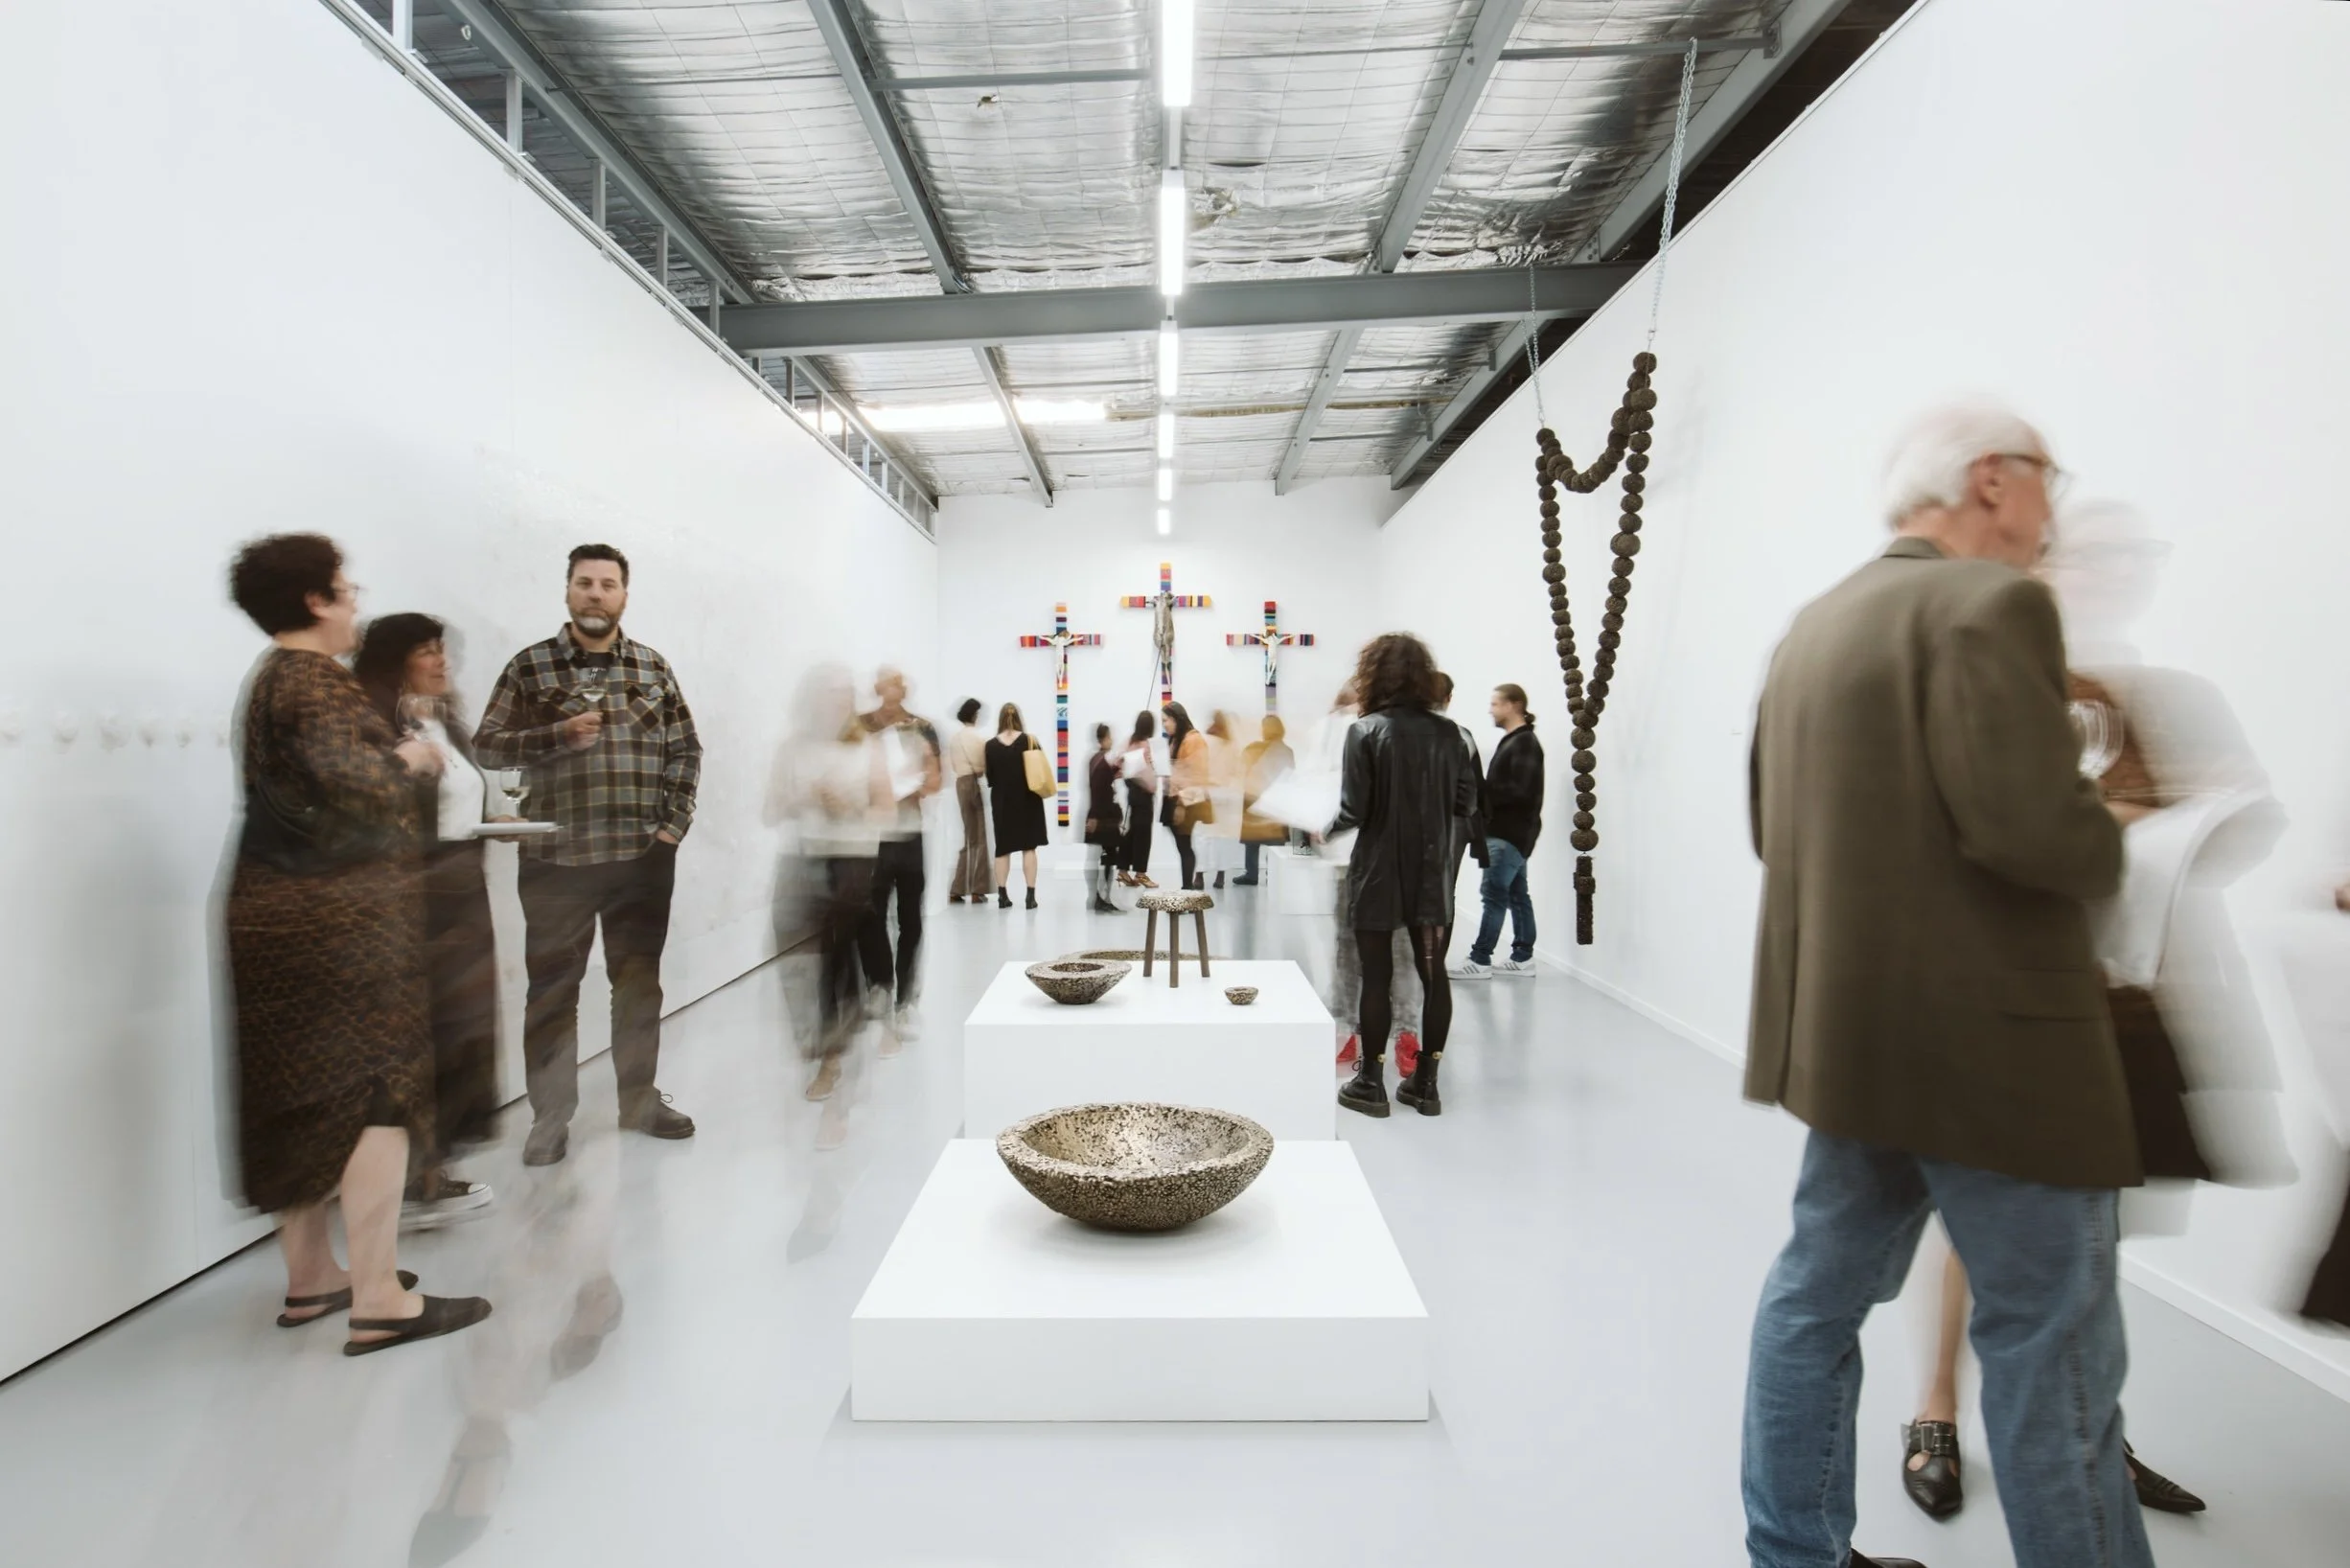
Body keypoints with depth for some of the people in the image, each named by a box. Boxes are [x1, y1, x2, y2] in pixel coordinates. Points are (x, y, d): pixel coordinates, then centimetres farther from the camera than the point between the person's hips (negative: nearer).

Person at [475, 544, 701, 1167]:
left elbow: (686, 749, 10)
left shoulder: (653, 667, 8)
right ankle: (551, 1118, 18)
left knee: (639, 983, 12)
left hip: (644, 857, 2)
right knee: (553, 990, 5)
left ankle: (640, 1098, 27)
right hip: (557, 859, -2)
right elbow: (486, 744, 1)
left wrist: (675, 822, 1)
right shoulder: (530, 666, 2)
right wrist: (558, 734, -15)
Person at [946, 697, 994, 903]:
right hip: (978, 784, -6)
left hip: (961, 784, 6)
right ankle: (977, 890, 0)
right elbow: (986, 765, -11)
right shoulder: (979, 737, -9)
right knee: (981, 839, 1)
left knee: (969, 839, 13)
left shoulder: (953, 737, 9)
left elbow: (950, 764, 7)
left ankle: (957, 890, 10)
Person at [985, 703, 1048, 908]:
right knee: (1029, 847, 5)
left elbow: (989, 779, 1)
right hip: (1027, 800, -1)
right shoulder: (1029, 740, -6)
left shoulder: (991, 745, -4)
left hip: (1002, 802, 1)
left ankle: (1002, 895, 9)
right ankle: (1031, 896, 2)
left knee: (1002, 849, 9)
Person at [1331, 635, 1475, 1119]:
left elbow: (1353, 811, -14)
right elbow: (1466, 801, 2)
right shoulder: (1446, 732, -2)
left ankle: (1371, 1082, 15)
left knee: (1377, 975, 6)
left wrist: (1326, 825, 6)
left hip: (1379, 874, -3)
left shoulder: (1365, 732, -12)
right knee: (1433, 973, 11)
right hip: (1432, 876, 3)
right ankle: (1426, 1083, 19)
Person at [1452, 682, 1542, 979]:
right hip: (1507, 831, 10)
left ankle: (1480, 961, -7)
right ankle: (1523, 957, 17)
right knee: (1516, 894, 11)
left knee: (1494, 894, -9)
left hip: (1512, 833, -10)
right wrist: (1483, 790, 1)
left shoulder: (1525, 743, -12)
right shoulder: (1511, 741, 17)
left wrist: (1480, 790, -16)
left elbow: (1520, 791, -21)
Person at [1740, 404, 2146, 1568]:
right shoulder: (1991, 600, -13)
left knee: (1820, 1294, 17)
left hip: (1845, 1028, 9)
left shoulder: (1814, 623, 12)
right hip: (1983, 1036, -8)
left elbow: (1770, 824, 16)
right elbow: (2032, 821, -24)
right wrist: (2111, 848, -3)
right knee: (2053, 1342, 6)